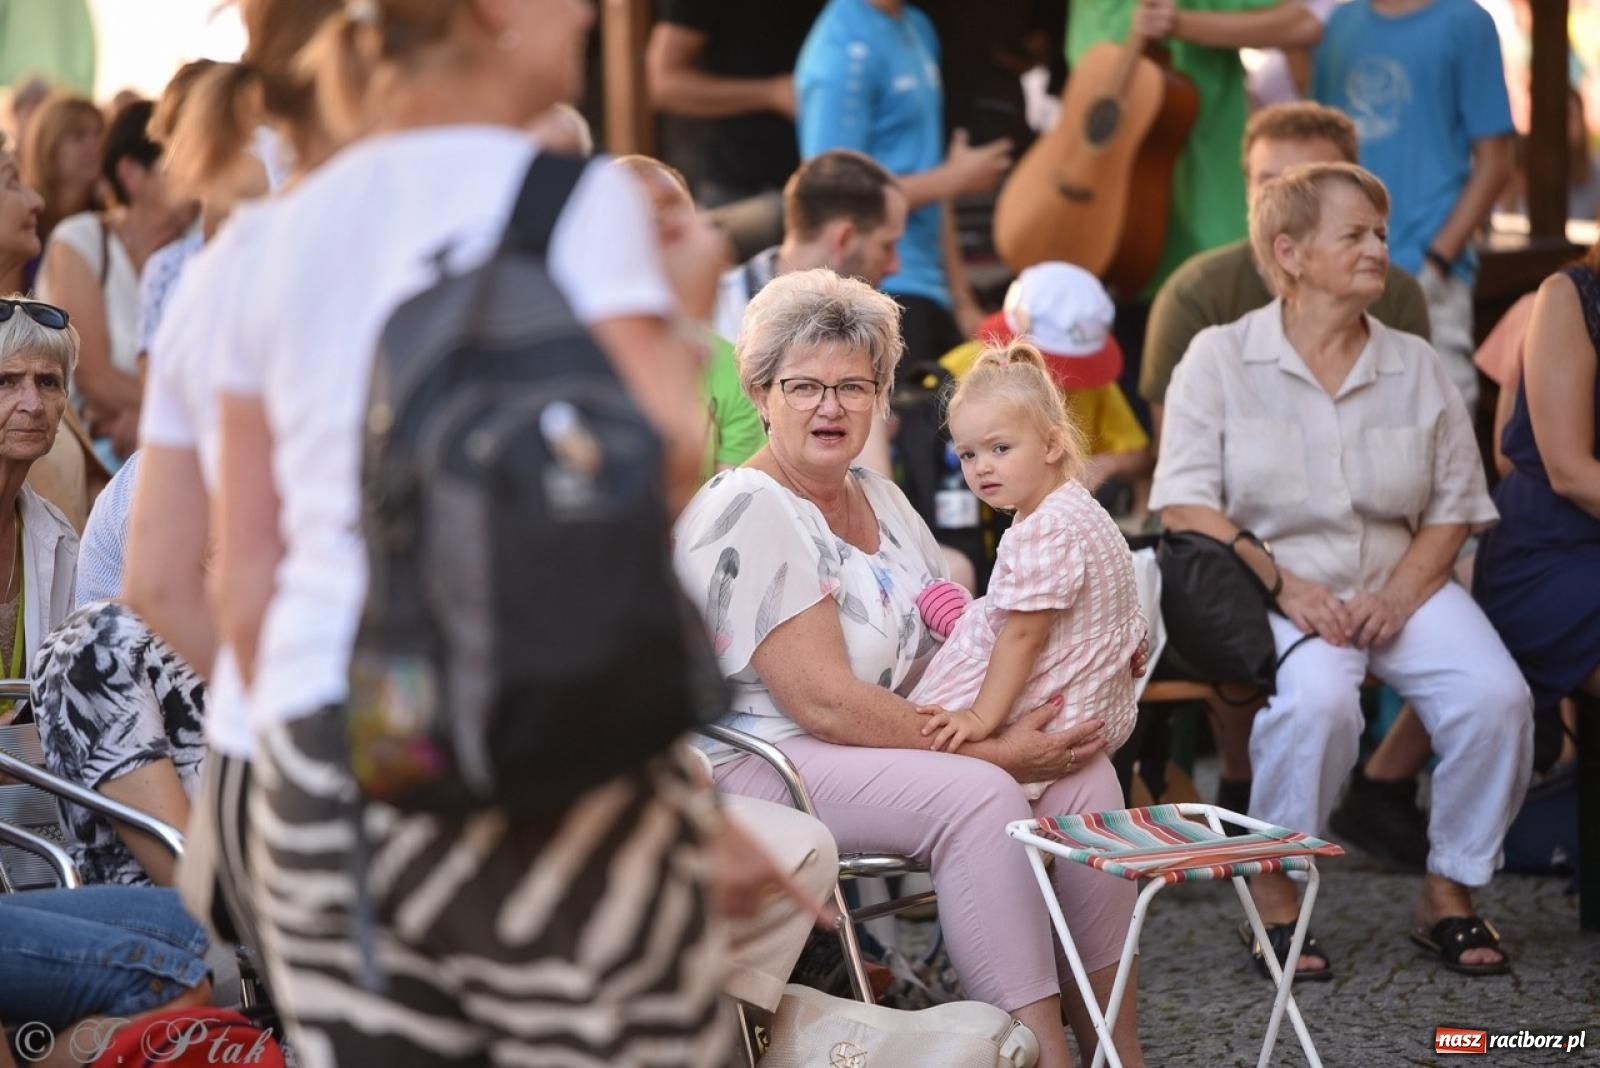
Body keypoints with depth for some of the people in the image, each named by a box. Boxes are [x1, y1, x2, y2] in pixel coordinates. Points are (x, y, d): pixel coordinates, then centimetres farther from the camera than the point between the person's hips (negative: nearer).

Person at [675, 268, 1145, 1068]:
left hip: (893, 742, 8)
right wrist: (990, 752, -21)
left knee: (1083, 771, -11)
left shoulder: (881, 500, 13)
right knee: (977, 797, -30)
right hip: (763, 763, -8)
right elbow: (825, 703, -21)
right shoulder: (745, 514, -15)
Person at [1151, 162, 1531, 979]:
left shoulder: (1415, 366, 11)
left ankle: (1450, 892, -2)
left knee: (1496, 696, -23)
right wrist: (1283, 585, -17)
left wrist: (1399, 595, -10)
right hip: (1269, 594, -4)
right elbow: (1185, 504, -5)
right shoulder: (1221, 358, 2)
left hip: (1399, 586, 4)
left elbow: (1456, 505, 8)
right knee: (1316, 696, -35)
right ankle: (1274, 893, -14)